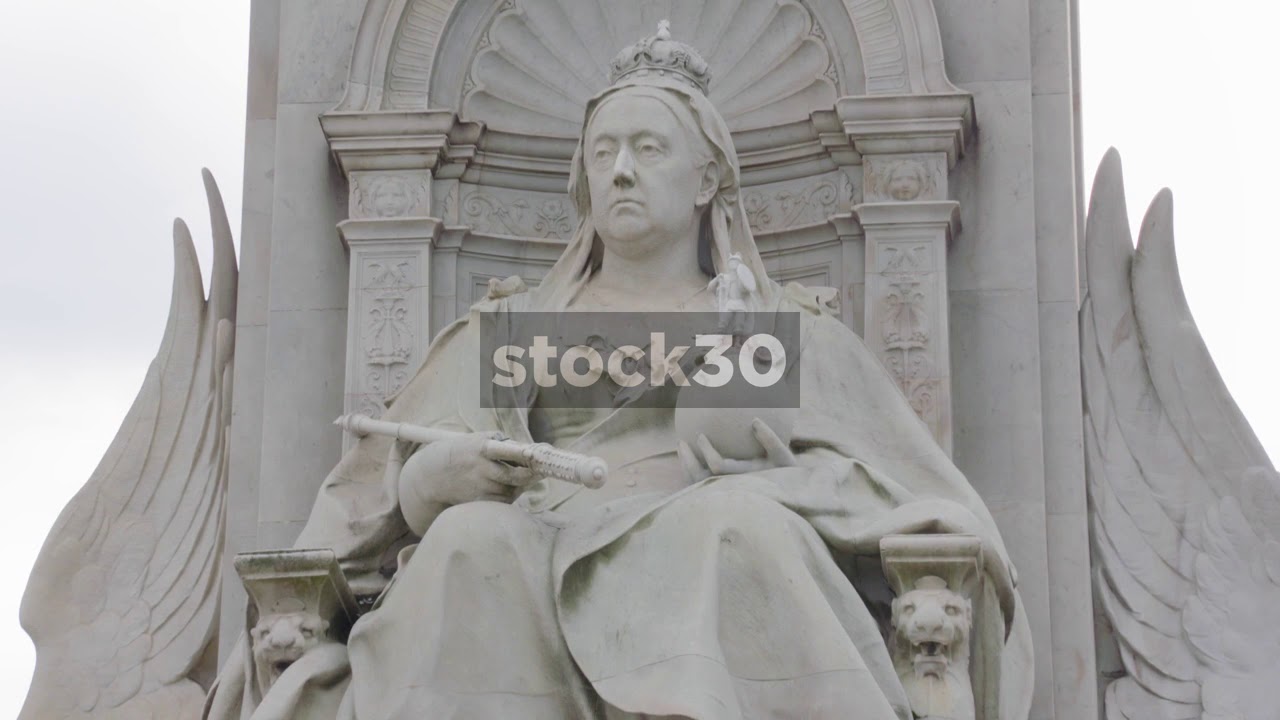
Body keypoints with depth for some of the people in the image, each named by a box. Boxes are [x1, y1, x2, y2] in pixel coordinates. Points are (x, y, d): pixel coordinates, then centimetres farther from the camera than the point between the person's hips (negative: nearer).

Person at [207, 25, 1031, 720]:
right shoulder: (511, 326, 29)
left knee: (731, 524, -37)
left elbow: (867, 478, 11)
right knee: (472, 544, -35)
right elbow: (400, 485, 18)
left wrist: (754, 475, -11)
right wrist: (446, 474, -8)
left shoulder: (787, 327, 26)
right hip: (538, 555, 1)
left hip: (714, 561, -1)